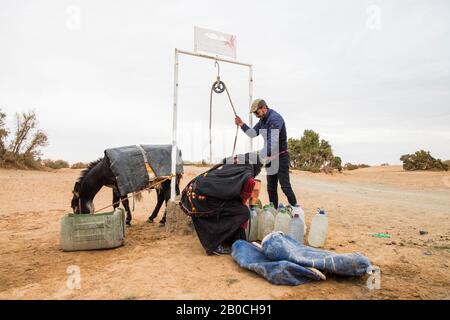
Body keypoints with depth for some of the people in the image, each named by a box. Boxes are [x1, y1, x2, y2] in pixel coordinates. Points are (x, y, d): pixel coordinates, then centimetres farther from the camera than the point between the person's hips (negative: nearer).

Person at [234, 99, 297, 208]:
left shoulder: (275, 118, -19)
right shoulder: (263, 120, 10)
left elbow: (273, 142, -28)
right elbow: (253, 133, 12)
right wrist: (242, 125, -5)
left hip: (281, 157, -9)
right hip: (270, 157, 9)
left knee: (285, 186, -7)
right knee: (271, 187, 10)